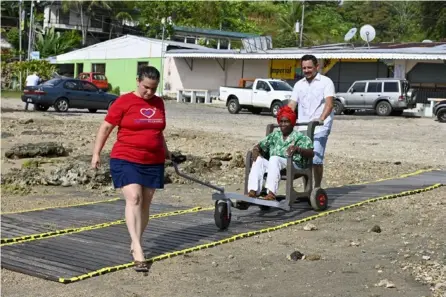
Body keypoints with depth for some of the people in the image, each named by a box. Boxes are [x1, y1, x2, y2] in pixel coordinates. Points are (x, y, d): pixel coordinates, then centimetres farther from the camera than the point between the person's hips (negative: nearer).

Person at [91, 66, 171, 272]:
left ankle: (135, 244, 20)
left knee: (145, 203, 8)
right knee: (133, 199, -17)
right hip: (126, 160, -5)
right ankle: (138, 248, -22)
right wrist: (96, 153, -6)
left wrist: (165, 150, 33)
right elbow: (105, 128, -2)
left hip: (153, 162, 5)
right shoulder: (124, 102, -6)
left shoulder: (158, 103, 9)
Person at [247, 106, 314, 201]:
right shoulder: (274, 135, 23)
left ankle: (271, 193, -46)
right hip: (274, 165, 5)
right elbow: (260, 145, 23)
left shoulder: (300, 137, 7)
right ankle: (253, 192, -37)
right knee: (259, 160, -22)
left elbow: (310, 153, -7)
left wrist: (298, 149, -26)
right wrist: (256, 150, -1)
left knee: (274, 158, -33)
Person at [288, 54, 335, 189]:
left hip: (320, 128, -5)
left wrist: (321, 119, -31)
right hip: (302, 128, 5)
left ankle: (317, 188, 0)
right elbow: (291, 105, 10)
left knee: (316, 160, -12)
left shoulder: (326, 82, 0)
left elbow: (329, 103, -14)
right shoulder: (299, 84, 15)